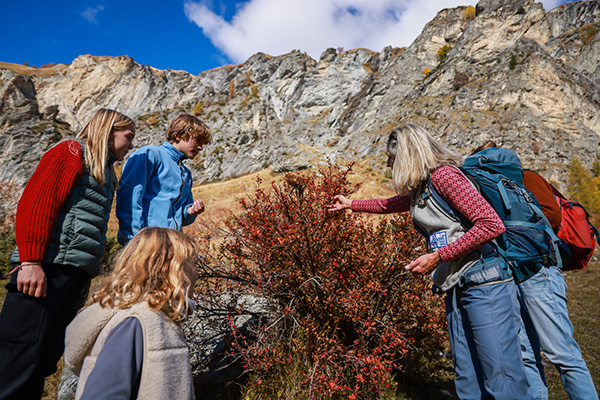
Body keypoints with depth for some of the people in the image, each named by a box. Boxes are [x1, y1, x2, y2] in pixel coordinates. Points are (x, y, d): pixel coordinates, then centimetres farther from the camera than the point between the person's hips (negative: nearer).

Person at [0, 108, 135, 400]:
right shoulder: (72, 151, 0)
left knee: (46, 358, 10)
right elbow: (35, 203, -12)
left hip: (76, 275, 8)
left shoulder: (105, 172, 24)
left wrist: (89, 274, 16)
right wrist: (31, 261, -19)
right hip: (48, 267, -8)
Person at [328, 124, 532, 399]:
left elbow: (491, 225, -17)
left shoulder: (443, 175, -10)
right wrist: (350, 204, 48)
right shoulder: (419, 190, 18)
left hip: (483, 280, -8)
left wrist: (438, 256, -17)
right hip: (456, 288, 9)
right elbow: (389, 205, 38)